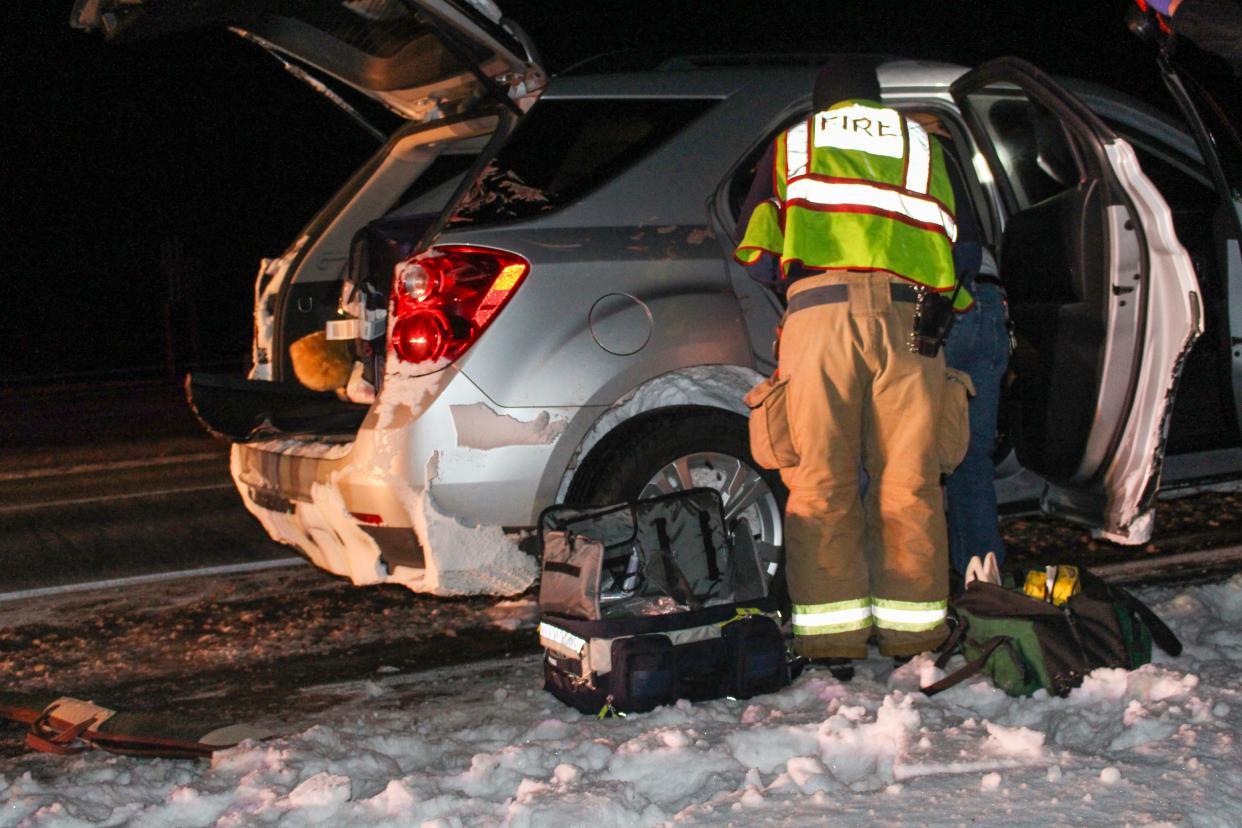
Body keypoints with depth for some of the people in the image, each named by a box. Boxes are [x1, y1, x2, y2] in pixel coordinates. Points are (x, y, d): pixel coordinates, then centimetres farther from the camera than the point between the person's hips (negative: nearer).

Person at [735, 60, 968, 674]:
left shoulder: (792, 144, 22)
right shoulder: (920, 144, 26)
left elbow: (755, 254, 19)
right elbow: (947, 243, 21)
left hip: (819, 308, -1)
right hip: (908, 315, 1)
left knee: (820, 477, -2)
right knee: (908, 478, 4)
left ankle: (832, 632, -5)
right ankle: (911, 627, 4)